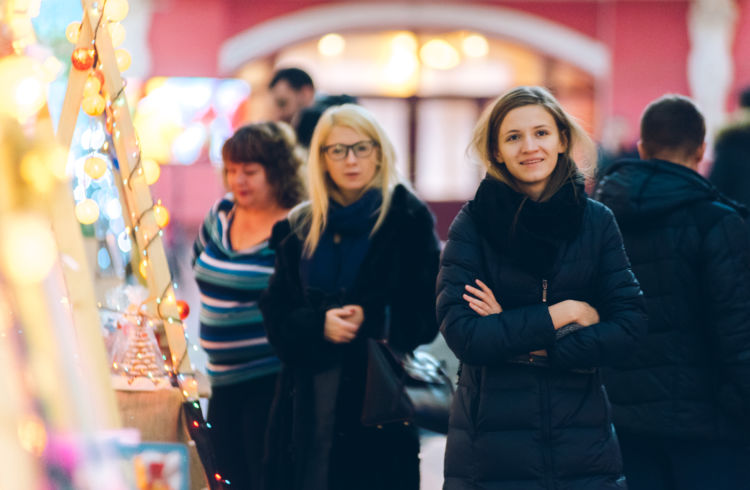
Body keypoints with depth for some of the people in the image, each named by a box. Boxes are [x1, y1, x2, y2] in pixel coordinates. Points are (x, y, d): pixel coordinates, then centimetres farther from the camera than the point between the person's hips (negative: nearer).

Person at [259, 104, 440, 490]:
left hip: (379, 396, -3)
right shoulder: (299, 227, 13)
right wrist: (319, 324, -10)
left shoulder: (408, 219, 2)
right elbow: (275, 311, 9)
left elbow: (425, 315, -1)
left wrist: (369, 321, -16)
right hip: (308, 403, 3)